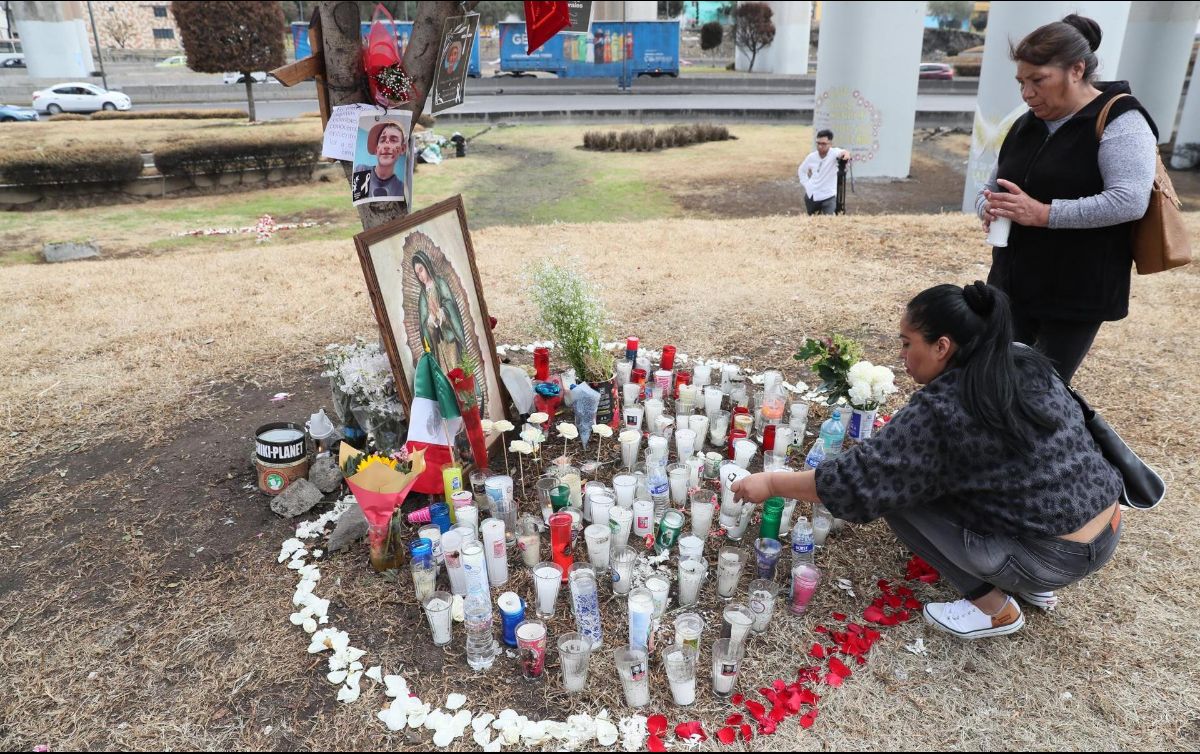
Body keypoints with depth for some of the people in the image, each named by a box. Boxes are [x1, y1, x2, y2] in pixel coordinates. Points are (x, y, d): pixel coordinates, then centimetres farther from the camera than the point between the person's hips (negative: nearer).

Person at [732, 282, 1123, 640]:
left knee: (899, 492, -4)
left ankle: (994, 607, 4)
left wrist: (772, 484, -7)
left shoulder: (940, 409, -22)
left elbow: (860, 478, -19)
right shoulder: (1028, 363, 1)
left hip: (1054, 558, -8)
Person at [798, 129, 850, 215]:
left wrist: (845, 153, -68)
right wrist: (806, 184, 4)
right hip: (811, 195, 5)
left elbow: (840, 153, -44)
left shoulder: (833, 153, -18)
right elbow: (802, 170, 16)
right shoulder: (812, 156, -3)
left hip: (828, 196, -4)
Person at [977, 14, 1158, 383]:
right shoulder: (1025, 125, 11)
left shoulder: (1118, 120, -10)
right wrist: (990, 208, -6)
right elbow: (991, 187, 17)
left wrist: (1044, 214, -25)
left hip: (1076, 295, -6)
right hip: (1010, 287, 6)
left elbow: (1130, 200, -22)